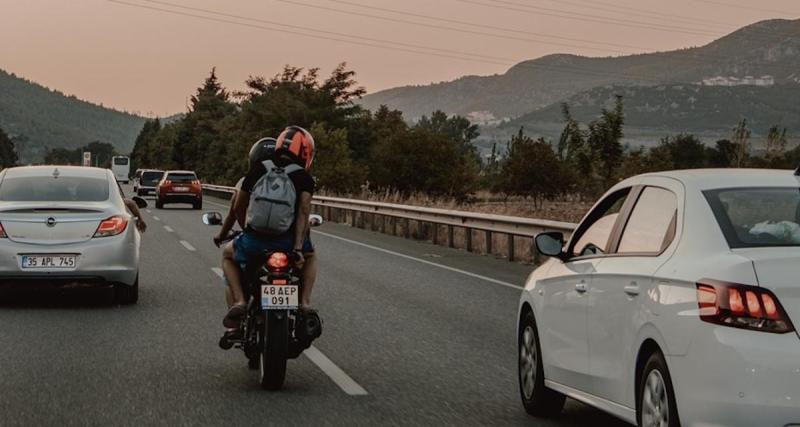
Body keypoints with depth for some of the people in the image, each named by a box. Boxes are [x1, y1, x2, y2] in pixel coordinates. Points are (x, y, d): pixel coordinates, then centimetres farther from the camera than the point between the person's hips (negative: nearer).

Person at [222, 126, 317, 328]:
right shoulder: (304, 178, 5)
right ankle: (305, 303, 12)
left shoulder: (258, 170, 12)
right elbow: (304, 210, -9)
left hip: (255, 240, 0)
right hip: (288, 241, 0)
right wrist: (298, 248, -12)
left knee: (229, 255, 32)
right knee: (310, 256, 34)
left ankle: (239, 301, 7)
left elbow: (238, 208, 18)